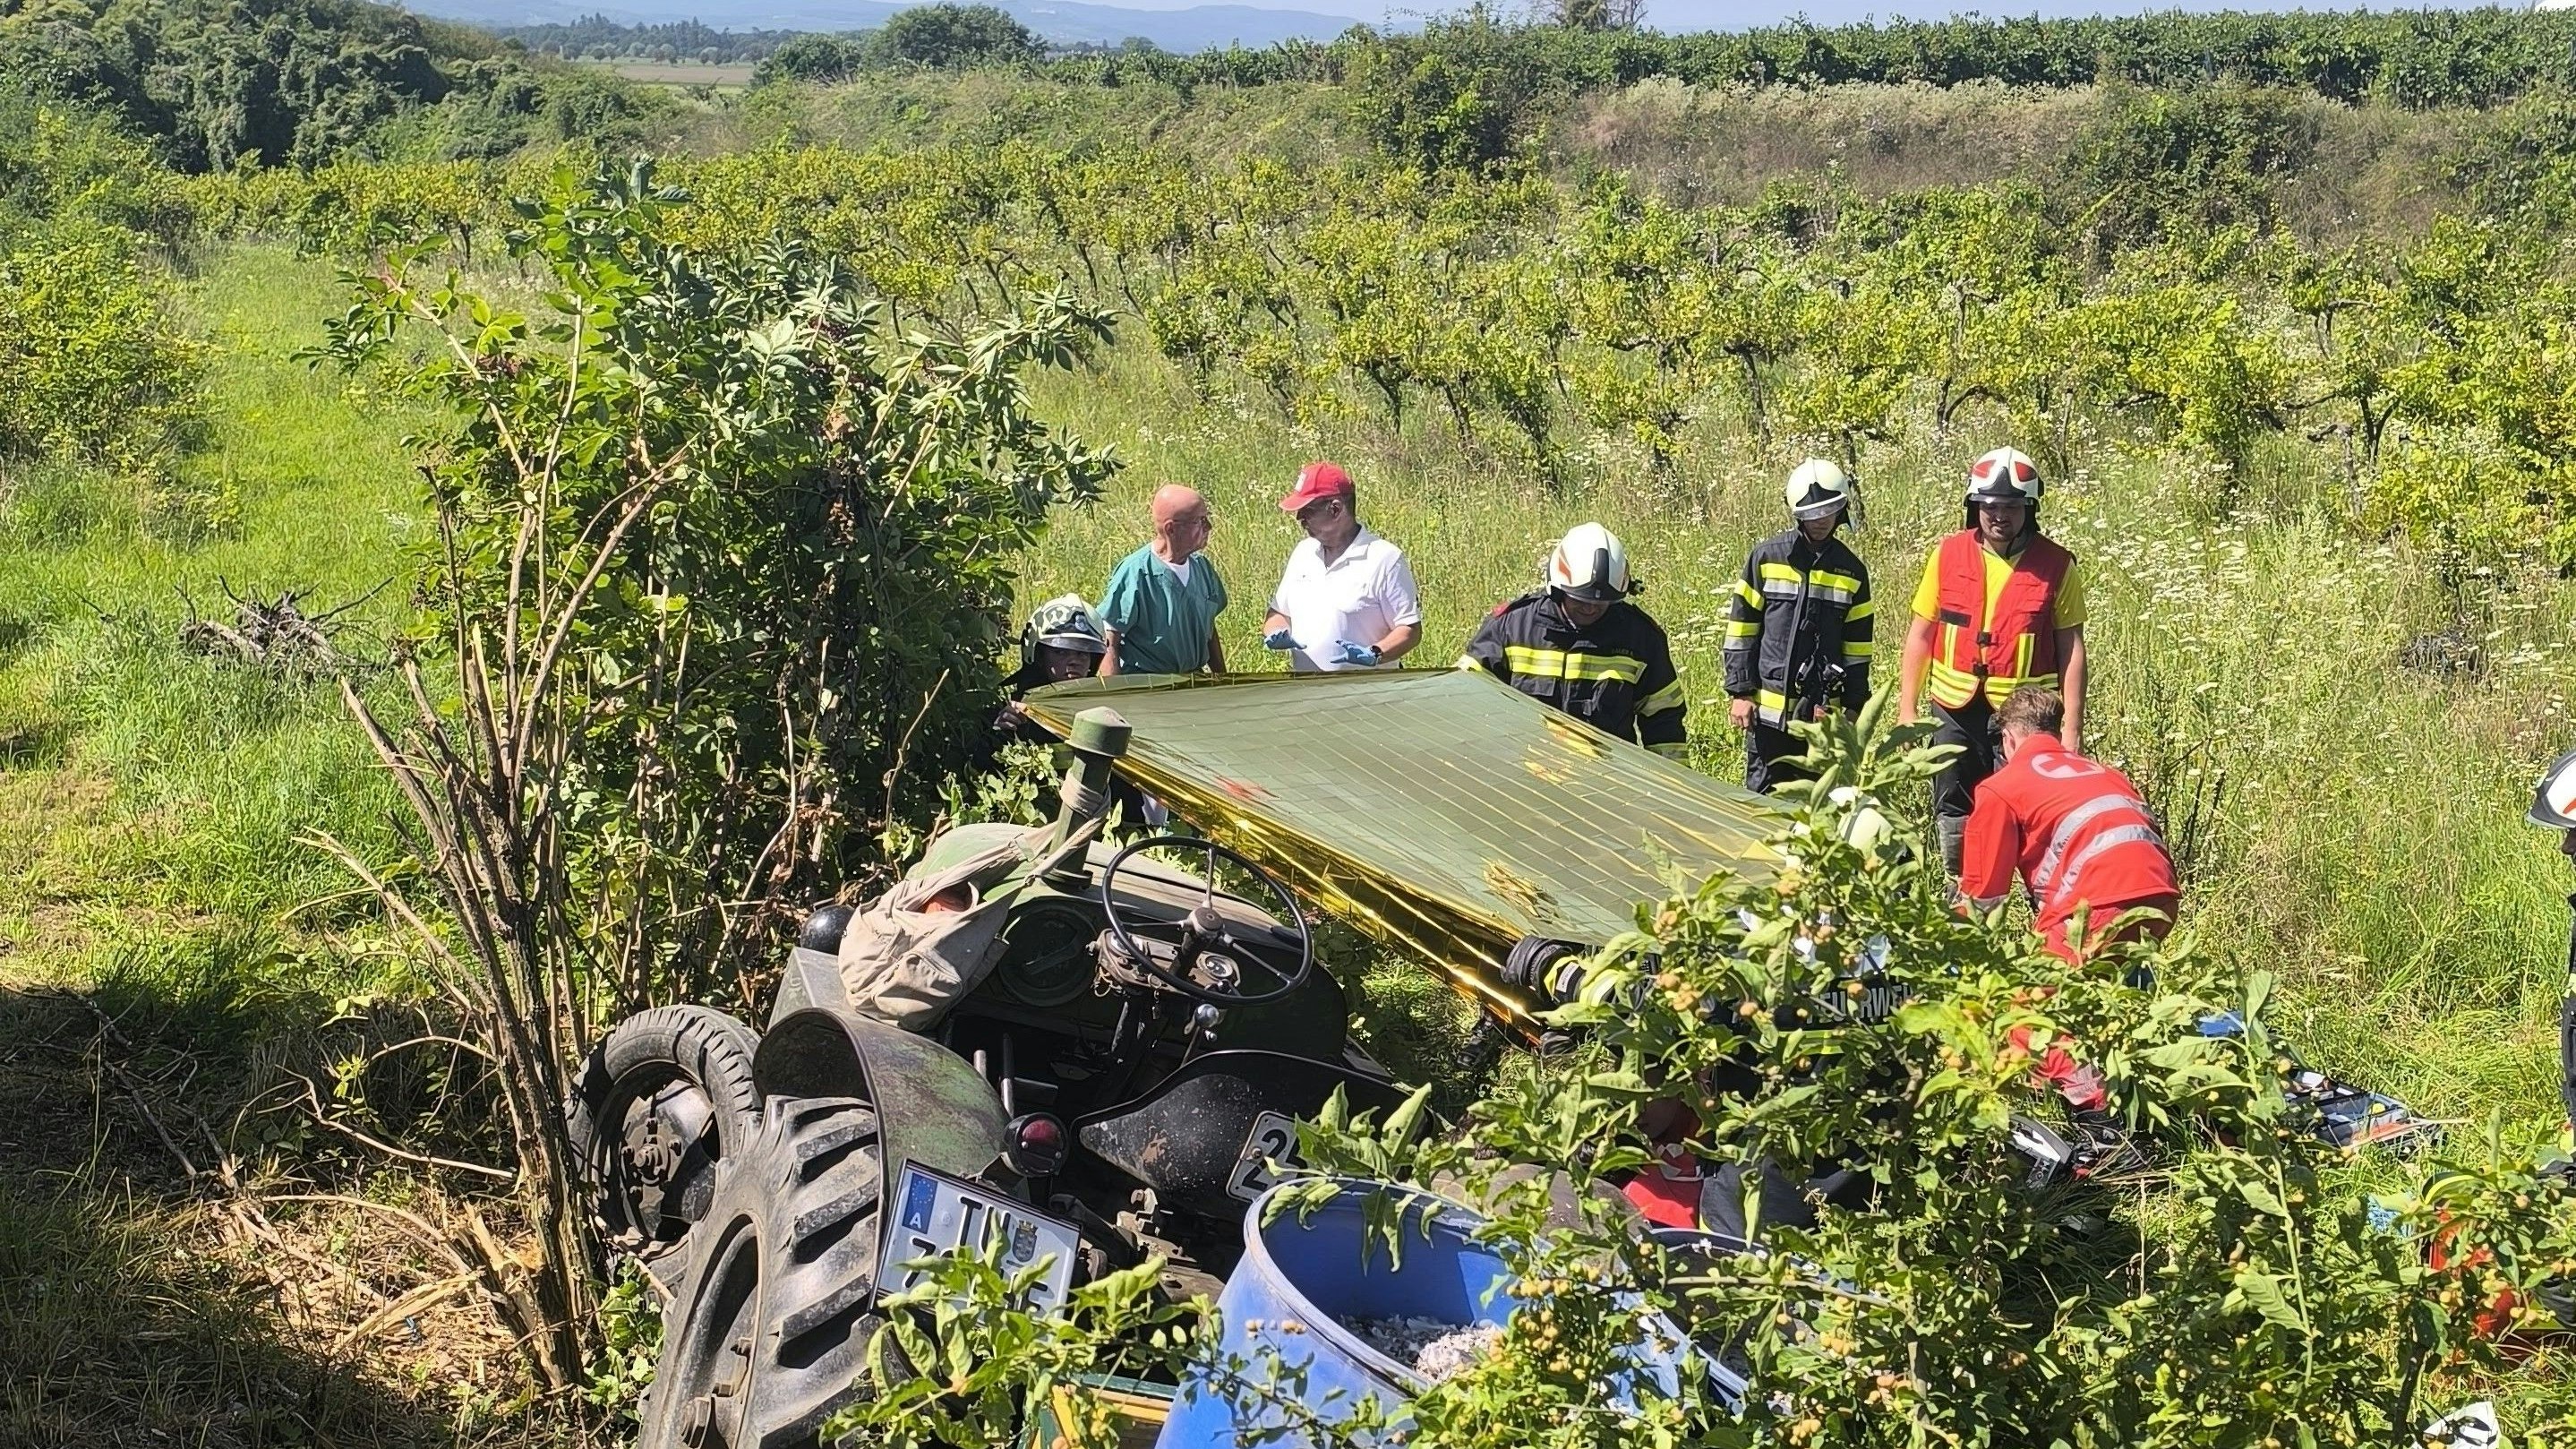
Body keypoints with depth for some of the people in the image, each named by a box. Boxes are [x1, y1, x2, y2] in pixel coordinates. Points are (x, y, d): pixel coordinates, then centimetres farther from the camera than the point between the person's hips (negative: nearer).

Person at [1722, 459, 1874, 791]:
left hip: (1823, 713, 2)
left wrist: (1855, 710, 8)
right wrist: (1740, 692, -4)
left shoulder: (1851, 570, 7)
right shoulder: (1766, 557, -1)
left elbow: (1856, 648, 10)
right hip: (1769, 709, -2)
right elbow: (1742, 631, 1)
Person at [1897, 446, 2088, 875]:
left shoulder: (2056, 566, -2)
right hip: (1956, 711, 3)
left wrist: (2073, 727, -6)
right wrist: (1907, 708, 4)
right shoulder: (1948, 555, 3)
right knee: (1954, 821, 13)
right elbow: (1920, 634, 8)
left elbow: (2071, 648, -1)